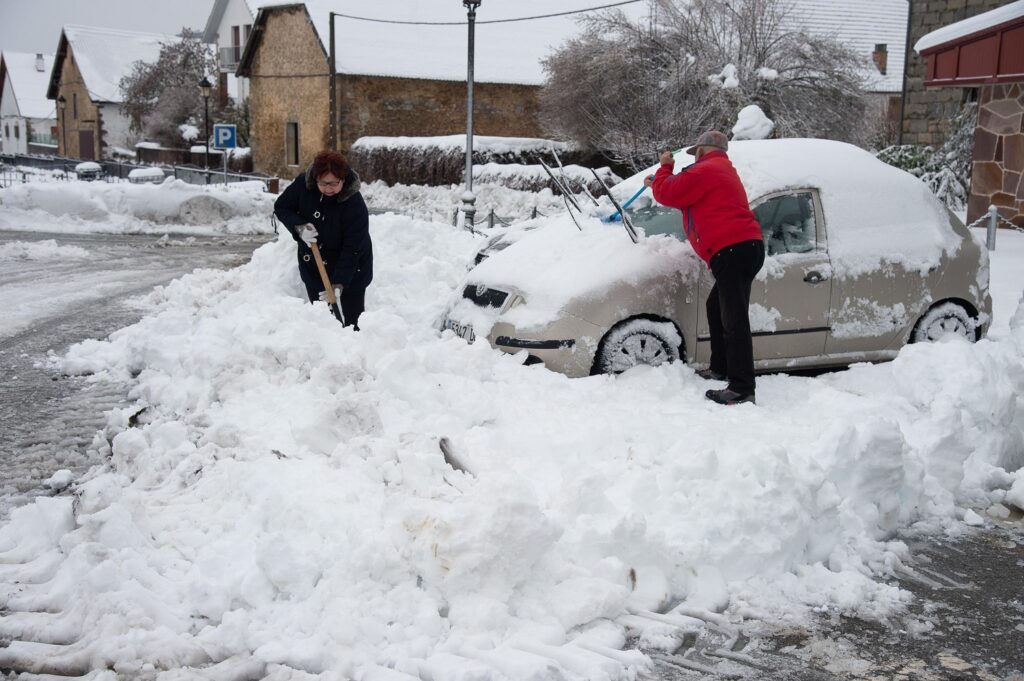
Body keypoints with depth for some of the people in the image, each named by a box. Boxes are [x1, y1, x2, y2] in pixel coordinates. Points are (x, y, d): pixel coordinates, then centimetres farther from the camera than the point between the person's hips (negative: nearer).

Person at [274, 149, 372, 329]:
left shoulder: (354, 203, -27)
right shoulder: (303, 184, -15)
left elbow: (352, 249, -26)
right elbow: (281, 206, -1)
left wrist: (339, 283, -32)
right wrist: (298, 226, -21)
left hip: (349, 270, -4)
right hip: (313, 267, 4)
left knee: (353, 322, -4)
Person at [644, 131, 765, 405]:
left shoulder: (704, 171, -5)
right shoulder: (724, 170, 29)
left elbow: (668, 194, -4)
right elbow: (685, 194, 40)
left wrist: (664, 168, 13)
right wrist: (659, 183, 41)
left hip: (732, 251, -11)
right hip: (748, 247, 11)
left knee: (734, 321, -15)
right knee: (716, 308, 25)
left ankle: (742, 389, -19)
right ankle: (720, 369, 33)